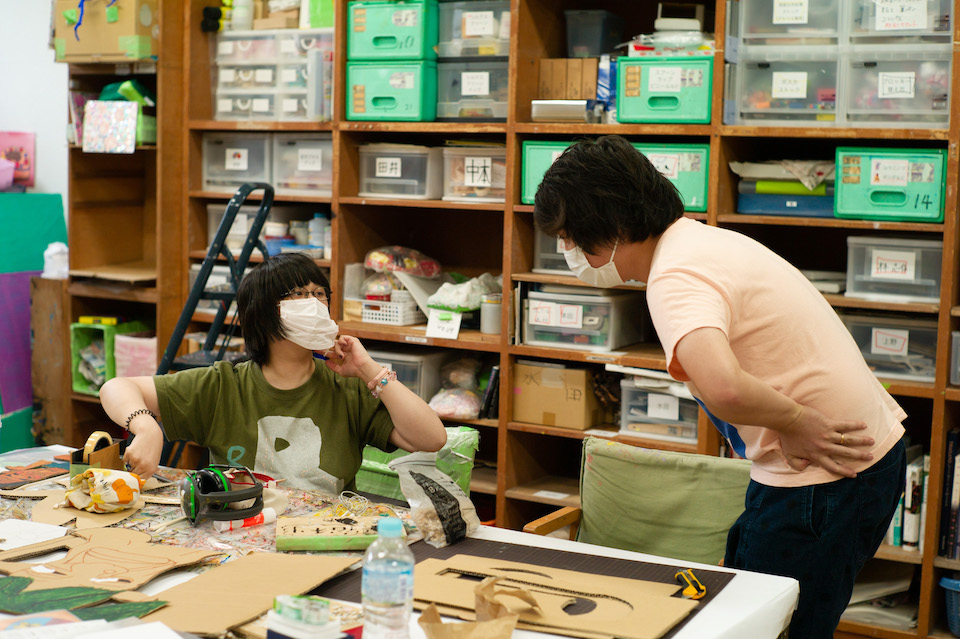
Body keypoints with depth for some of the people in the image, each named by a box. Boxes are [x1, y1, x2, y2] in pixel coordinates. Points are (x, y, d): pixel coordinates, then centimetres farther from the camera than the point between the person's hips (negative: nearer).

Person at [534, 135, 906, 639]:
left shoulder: (674, 278, -22)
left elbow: (723, 390, -41)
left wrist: (798, 421, -24)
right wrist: (791, 429, -2)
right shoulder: (704, 239, 11)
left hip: (826, 473, -10)